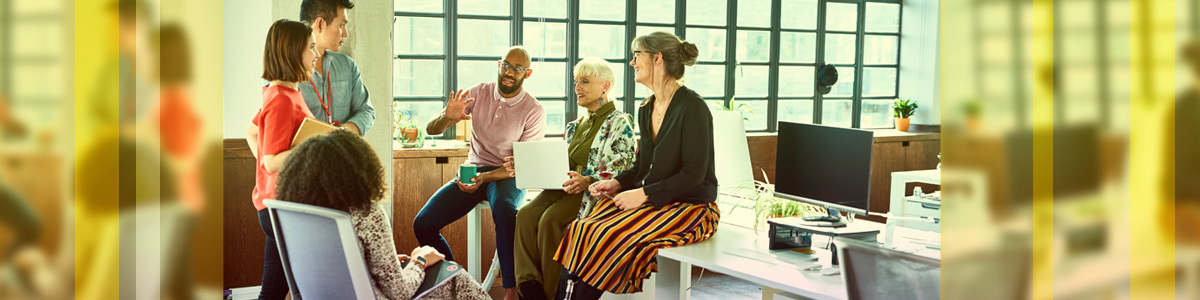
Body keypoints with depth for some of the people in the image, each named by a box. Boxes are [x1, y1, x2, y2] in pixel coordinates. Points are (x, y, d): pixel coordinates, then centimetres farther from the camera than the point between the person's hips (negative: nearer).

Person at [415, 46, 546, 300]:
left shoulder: (534, 111, -7)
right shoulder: (478, 94, 2)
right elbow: (431, 129, 2)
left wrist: (485, 178, -27)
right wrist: (448, 118, -23)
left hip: (509, 175, -4)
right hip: (473, 171, 4)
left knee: (504, 209, -40)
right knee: (423, 224, -14)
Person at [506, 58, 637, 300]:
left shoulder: (619, 123, -2)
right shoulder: (576, 126, 23)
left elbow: (620, 174, -13)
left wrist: (587, 181, -30)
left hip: (595, 193, -7)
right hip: (567, 187, 7)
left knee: (550, 220, -31)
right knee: (526, 214, -22)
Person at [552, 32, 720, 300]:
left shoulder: (691, 107, -13)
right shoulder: (646, 110, 13)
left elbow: (694, 174, -17)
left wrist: (644, 193, -19)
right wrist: (617, 183, 2)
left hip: (689, 206, -7)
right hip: (648, 201, 8)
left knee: (609, 237, -26)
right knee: (580, 230, -15)